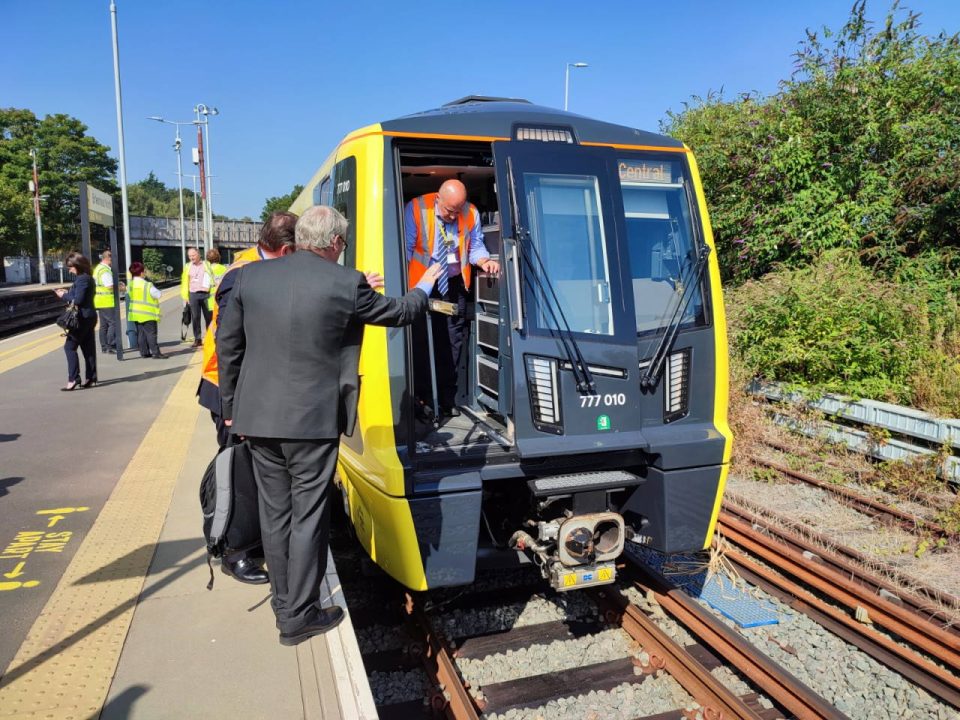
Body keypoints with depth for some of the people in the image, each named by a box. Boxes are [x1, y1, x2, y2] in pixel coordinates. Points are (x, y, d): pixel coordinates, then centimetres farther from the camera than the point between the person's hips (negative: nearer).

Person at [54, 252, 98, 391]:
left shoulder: (82, 279, -15)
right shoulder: (87, 278, 14)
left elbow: (78, 300, -20)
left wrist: (64, 295, -7)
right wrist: (67, 293, 10)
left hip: (83, 317, -10)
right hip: (89, 317, 10)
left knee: (70, 346, -6)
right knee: (88, 348, 10)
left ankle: (73, 379, -8)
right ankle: (91, 378, 13)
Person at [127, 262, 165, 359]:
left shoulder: (130, 285, 5)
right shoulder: (147, 285, -15)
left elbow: (129, 295, 16)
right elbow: (158, 294, -9)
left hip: (135, 313, 7)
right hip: (148, 314, -7)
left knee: (141, 333, 11)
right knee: (151, 333, -6)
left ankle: (144, 352, 13)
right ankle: (155, 352, -8)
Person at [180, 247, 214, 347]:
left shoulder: (207, 265, 5)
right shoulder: (188, 267, 12)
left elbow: (212, 278, 4)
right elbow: (185, 282, 14)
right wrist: (185, 296, 8)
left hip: (205, 294, -2)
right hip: (193, 294, 2)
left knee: (208, 317, 2)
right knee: (195, 317, 1)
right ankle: (197, 339, 6)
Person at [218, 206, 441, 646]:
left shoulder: (250, 276, 1)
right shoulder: (346, 283, -10)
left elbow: (227, 343, 6)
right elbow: (399, 313, 5)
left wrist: (230, 406, 16)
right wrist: (424, 287, 26)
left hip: (258, 417, 5)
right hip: (313, 421, -4)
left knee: (274, 514, 16)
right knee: (308, 518, 7)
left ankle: (283, 604, 31)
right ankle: (299, 617, 18)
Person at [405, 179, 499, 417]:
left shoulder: (470, 213, -3)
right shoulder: (415, 209, -11)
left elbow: (475, 246, 7)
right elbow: (406, 249, -8)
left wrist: (484, 261, -14)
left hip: (454, 285, 3)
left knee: (452, 342, 5)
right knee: (424, 341, -4)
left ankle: (447, 398, 15)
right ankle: (422, 398, 7)